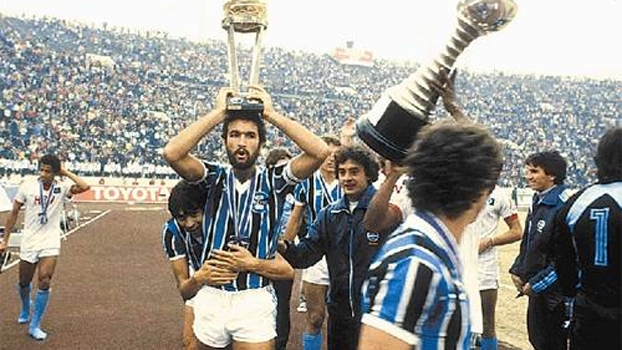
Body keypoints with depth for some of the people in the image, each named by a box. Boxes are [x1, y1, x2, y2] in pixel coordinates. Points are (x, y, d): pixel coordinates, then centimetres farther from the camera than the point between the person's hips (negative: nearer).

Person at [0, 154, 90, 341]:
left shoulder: (61, 188, -7)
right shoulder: (27, 187, -6)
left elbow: (84, 186, -26)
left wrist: (66, 172, -16)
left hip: (50, 243, -1)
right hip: (29, 242, 2)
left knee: (44, 282, -12)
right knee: (24, 283, 15)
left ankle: (35, 325, 4)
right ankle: (25, 311, 48)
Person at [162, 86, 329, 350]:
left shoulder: (272, 181, -3)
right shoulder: (214, 178, -1)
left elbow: (319, 152, -17)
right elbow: (172, 153, -18)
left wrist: (271, 114, -11)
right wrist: (218, 113, -13)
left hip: (256, 299, -1)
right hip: (211, 296, 2)